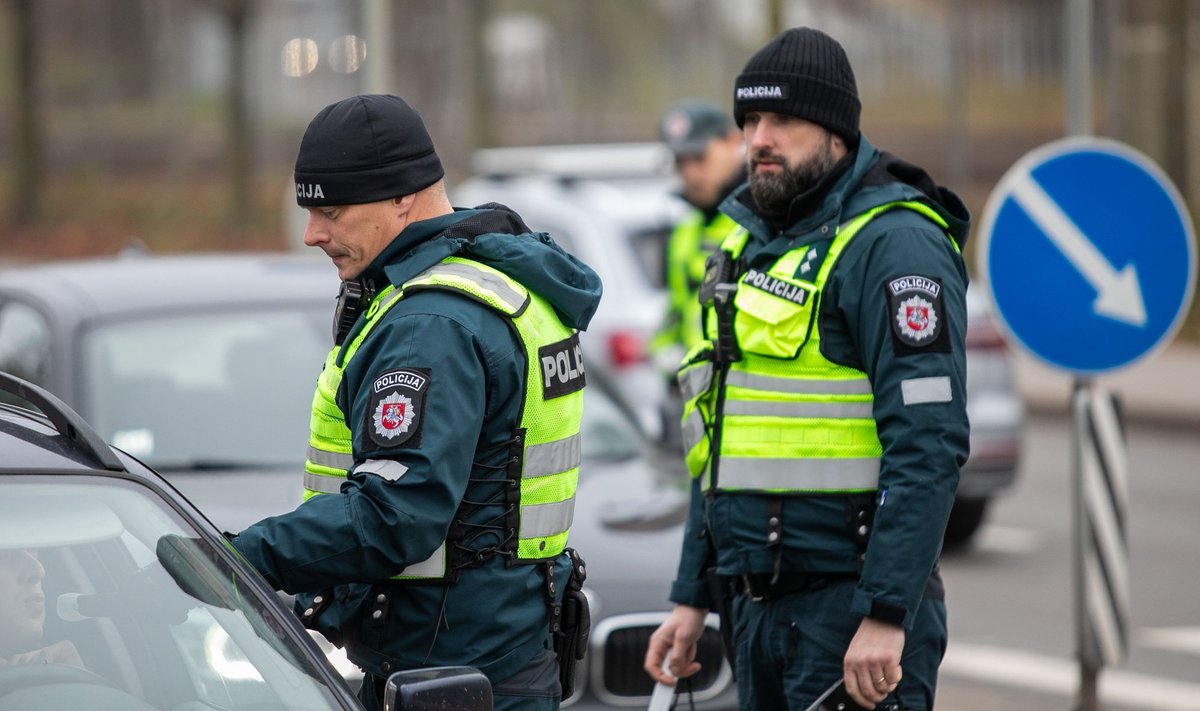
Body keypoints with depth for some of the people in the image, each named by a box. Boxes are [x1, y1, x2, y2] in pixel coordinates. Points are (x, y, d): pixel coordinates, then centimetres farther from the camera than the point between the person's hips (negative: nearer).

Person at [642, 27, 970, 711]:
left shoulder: (893, 244, -12)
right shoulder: (753, 247, 18)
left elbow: (930, 444, -20)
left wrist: (886, 615, -25)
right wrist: (692, 598, 18)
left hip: (854, 605, -9)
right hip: (756, 604, 9)